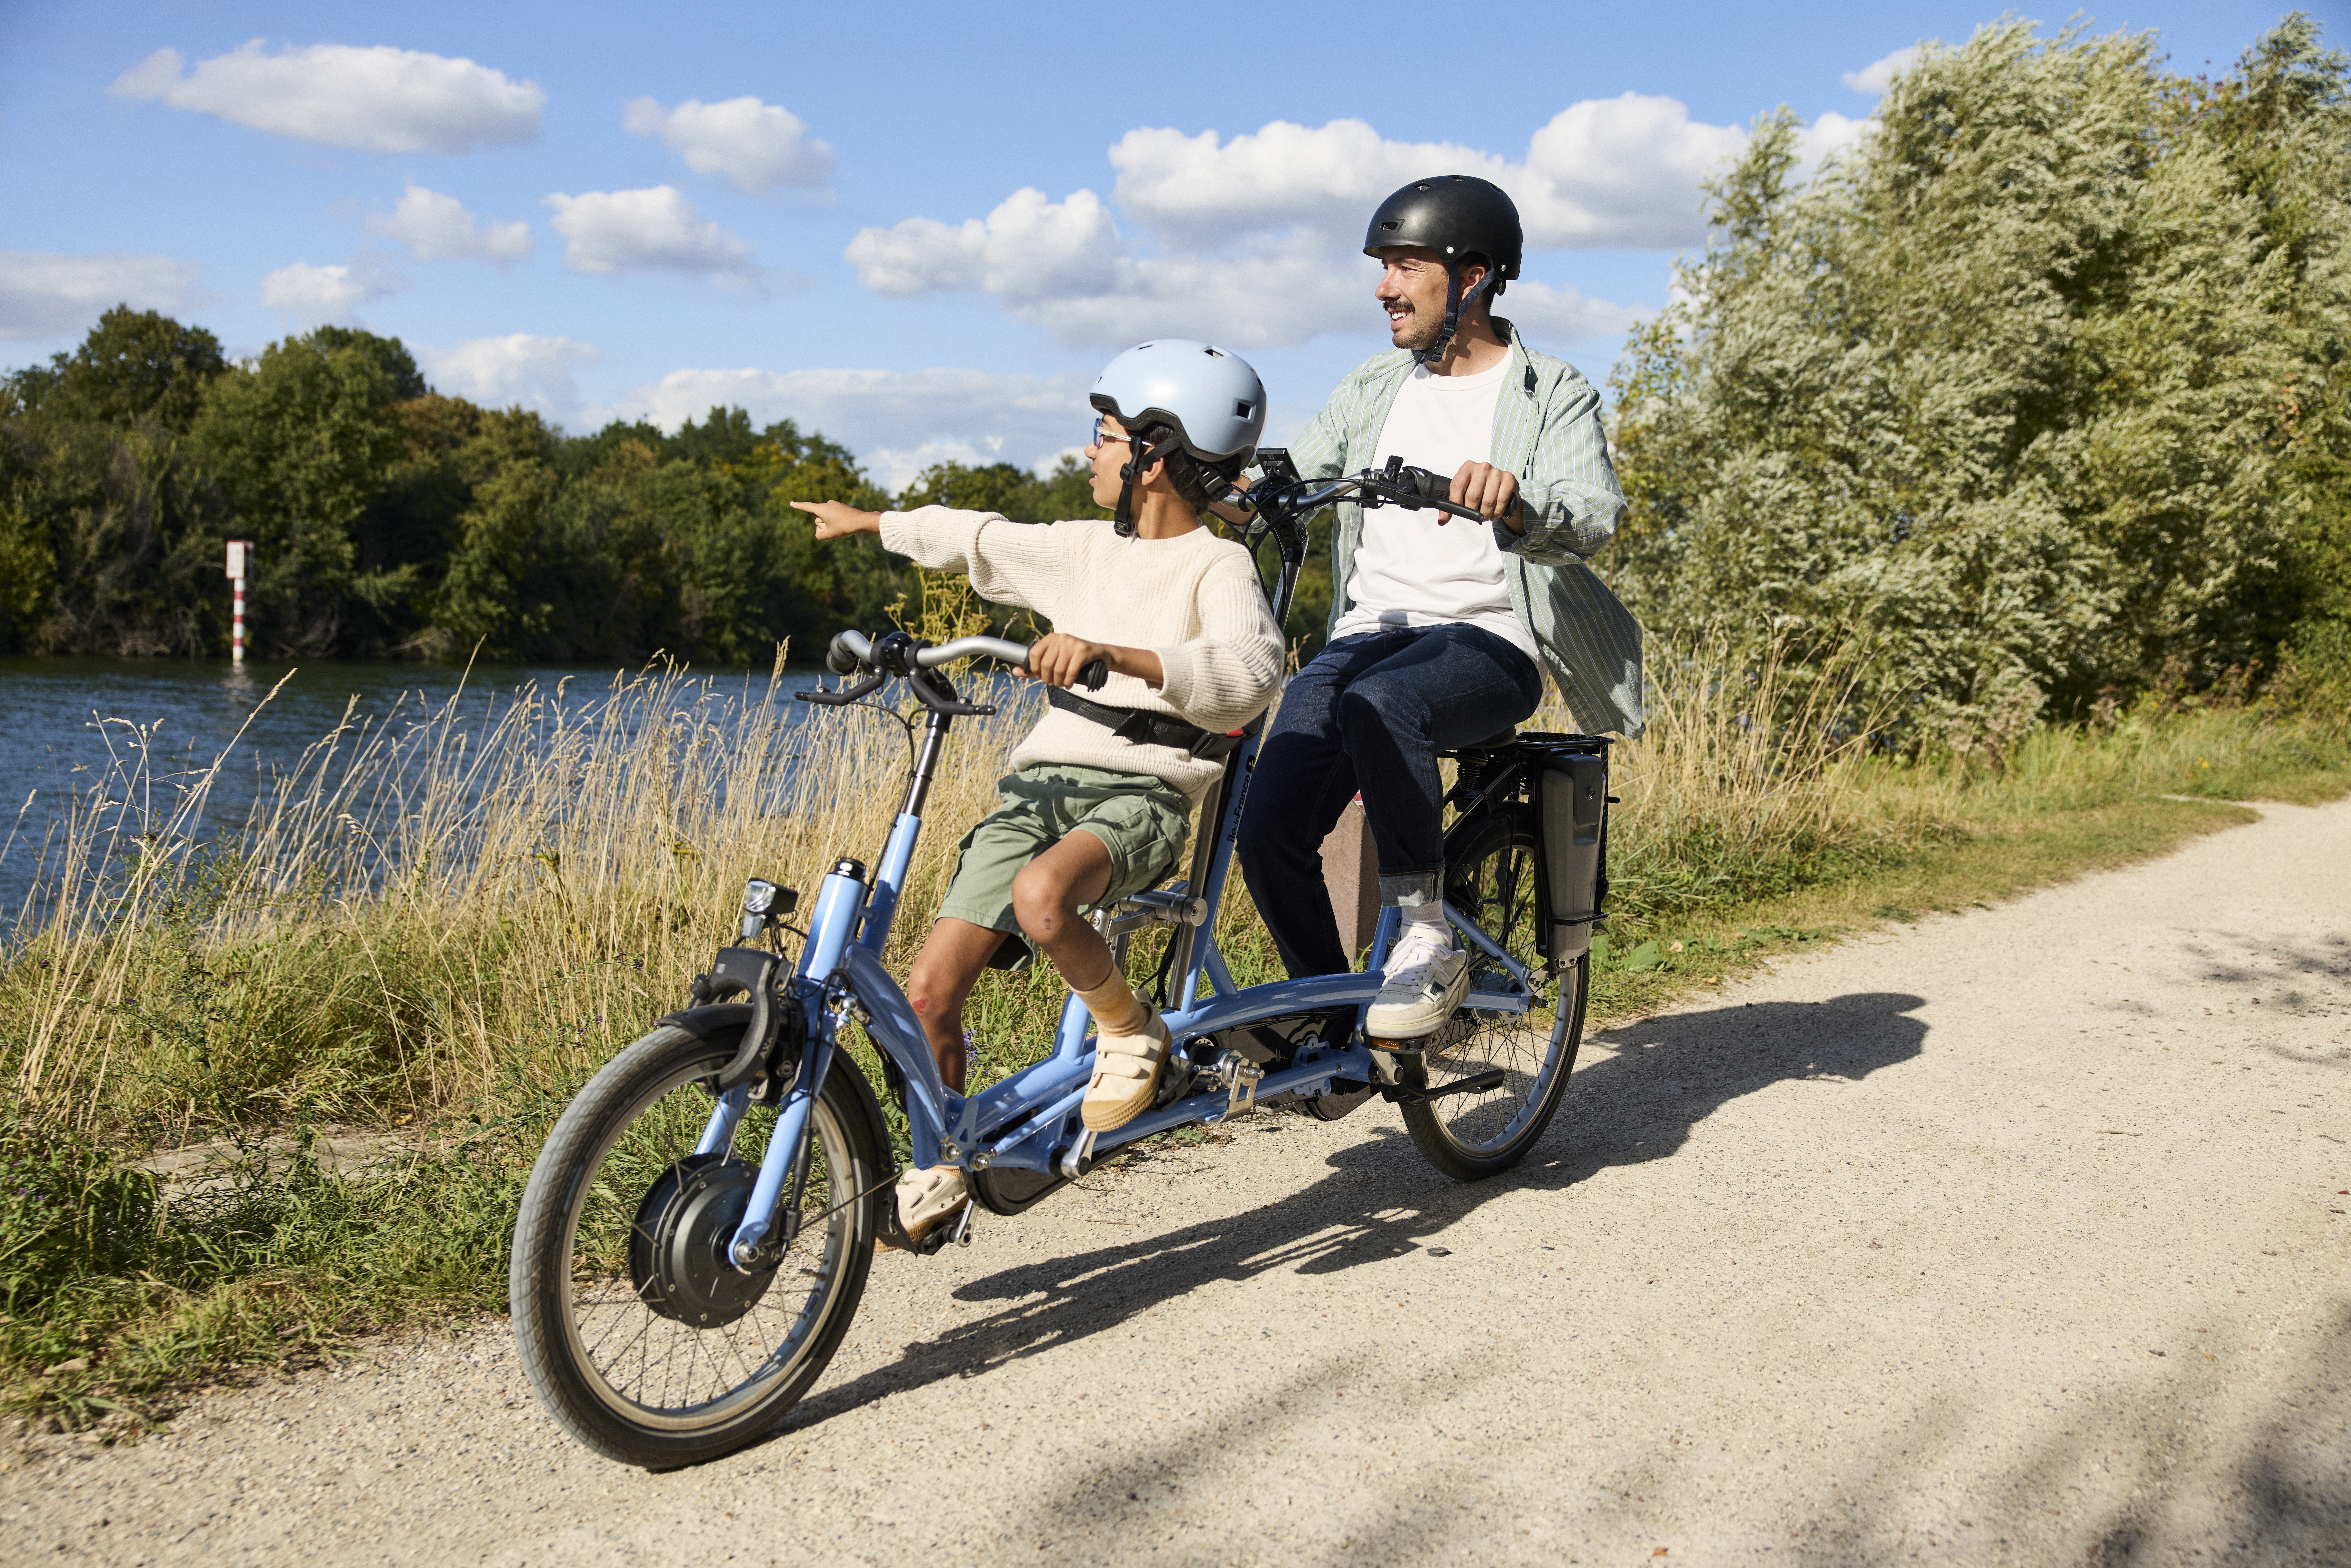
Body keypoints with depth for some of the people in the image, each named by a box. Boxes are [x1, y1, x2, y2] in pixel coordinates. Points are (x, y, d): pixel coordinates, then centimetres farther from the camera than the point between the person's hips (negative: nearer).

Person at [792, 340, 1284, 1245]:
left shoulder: (1219, 568, -4)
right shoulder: (1084, 550, 17)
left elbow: (1248, 673, -24)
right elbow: (980, 540, 34)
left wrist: (1109, 653, -35)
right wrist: (869, 522, 46)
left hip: (1142, 795, -6)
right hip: (1043, 781, 6)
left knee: (1040, 896, -38)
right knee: (929, 992, -6)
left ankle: (1132, 1032, -9)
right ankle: (938, 1170, 15)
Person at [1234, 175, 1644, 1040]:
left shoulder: (1554, 393, 3)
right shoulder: (1373, 387, 19)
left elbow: (1594, 516, -14)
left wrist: (1514, 503, -36)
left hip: (1489, 637, -4)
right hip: (1370, 632, 5)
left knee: (1379, 704, -39)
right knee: (1269, 833, -17)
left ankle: (1427, 935, -21)